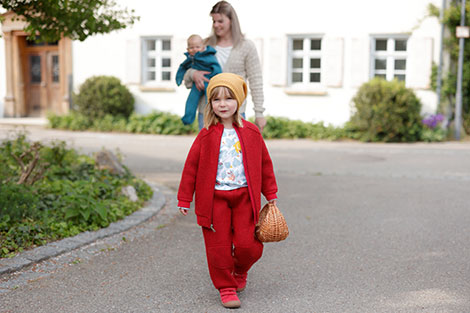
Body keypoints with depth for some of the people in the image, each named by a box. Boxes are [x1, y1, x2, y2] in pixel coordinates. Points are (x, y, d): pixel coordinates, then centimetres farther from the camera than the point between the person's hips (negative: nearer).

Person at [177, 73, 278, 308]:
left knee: (247, 245, -3)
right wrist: (184, 199, 2)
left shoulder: (251, 133, 3)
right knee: (218, 245, 2)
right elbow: (191, 166, 2)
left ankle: (240, 271, 29)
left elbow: (264, 163, 12)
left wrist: (271, 193, 15)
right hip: (215, 197, -1)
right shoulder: (206, 135, -2)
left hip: (244, 196, 1)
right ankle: (226, 287, 19)